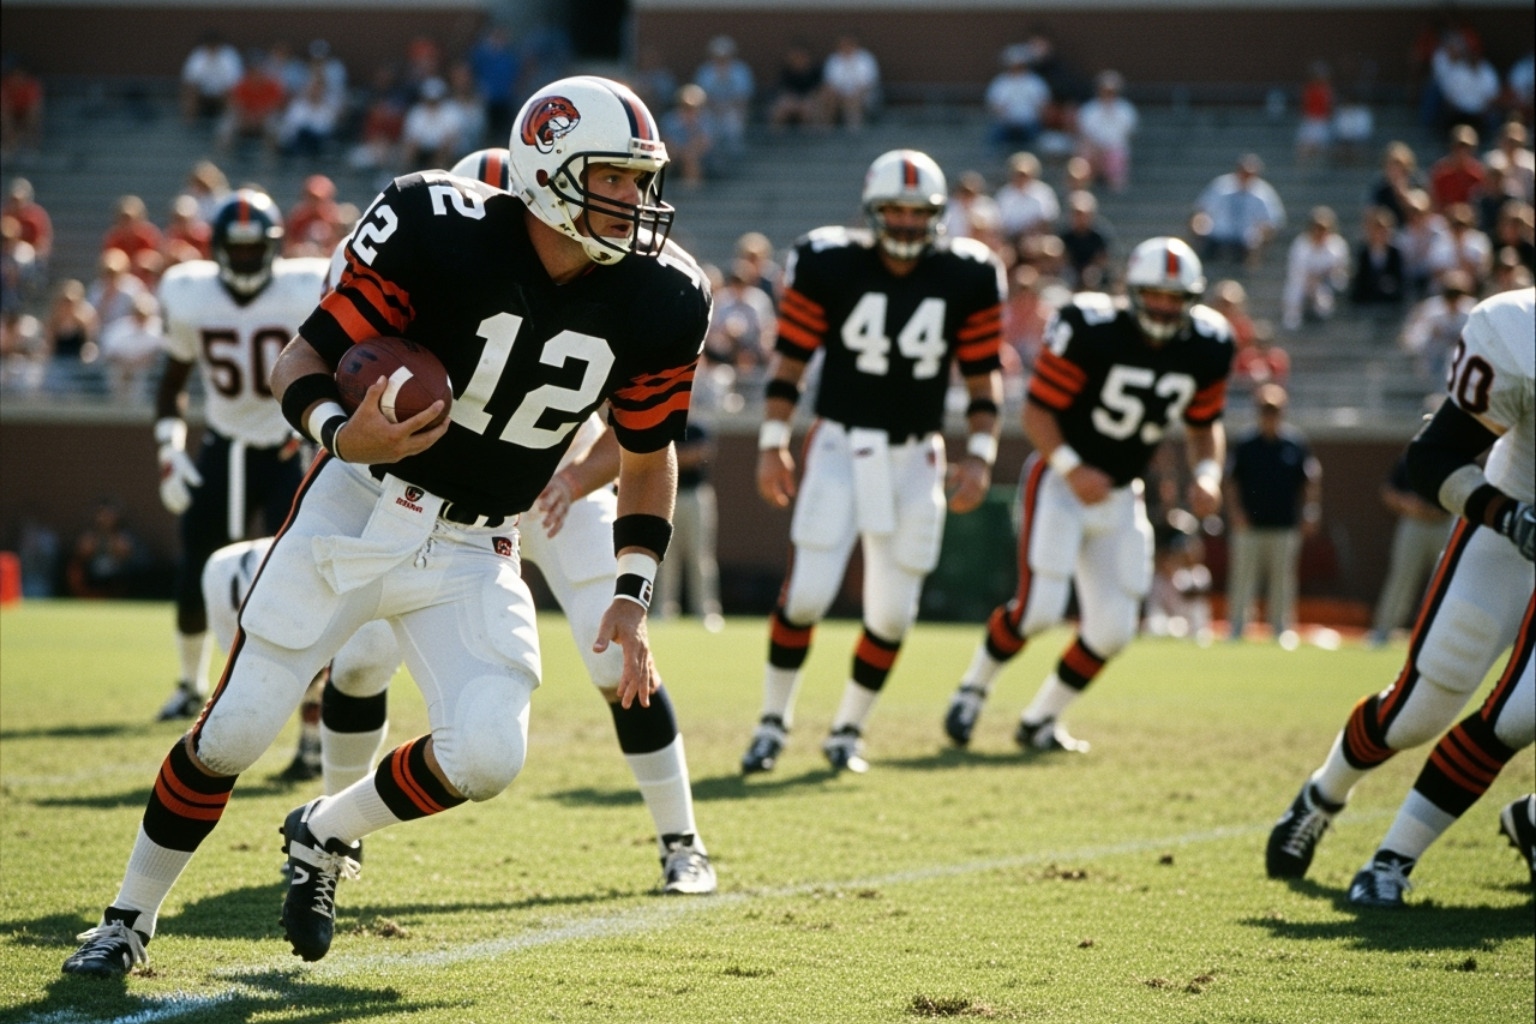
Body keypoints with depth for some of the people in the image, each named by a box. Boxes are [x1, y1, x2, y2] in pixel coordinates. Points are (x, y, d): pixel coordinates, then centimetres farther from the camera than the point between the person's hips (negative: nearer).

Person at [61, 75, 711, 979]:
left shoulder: (658, 304, -9)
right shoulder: (441, 232, -20)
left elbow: (650, 457, 7)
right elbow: (304, 359, -13)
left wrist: (633, 598, -1)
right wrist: (342, 435, -35)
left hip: (474, 554, 3)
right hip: (357, 507, -3)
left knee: (489, 755, -16)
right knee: (235, 730, -4)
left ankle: (323, 835, 14)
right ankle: (130, 919, 19)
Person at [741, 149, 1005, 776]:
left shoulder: (966, 278, -2)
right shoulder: (829, 265, -7)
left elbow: (982, 373, 5)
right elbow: (790, 356, 0)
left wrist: (980, 454, -4)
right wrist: (773, 443, -5)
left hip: (915, 457, 2)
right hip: (841, 445, -2)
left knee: (891, 612, 2)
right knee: (806, 594, -11)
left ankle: (847, 731, 22)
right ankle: (773, 722, 8)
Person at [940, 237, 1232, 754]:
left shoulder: (1206, 348, -4)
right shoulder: (1091, 329, -20)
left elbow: (1204, 425, 12)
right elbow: (1037, 409, -15)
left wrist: (1207, 473, -9)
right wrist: (1072, 469, -29)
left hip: (1120, 497, 6)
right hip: (1060, 482, -6)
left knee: (1113, 628, 0)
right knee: (1039, 608, -18)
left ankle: (1039, 720, 20)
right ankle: (973, 689, 9)